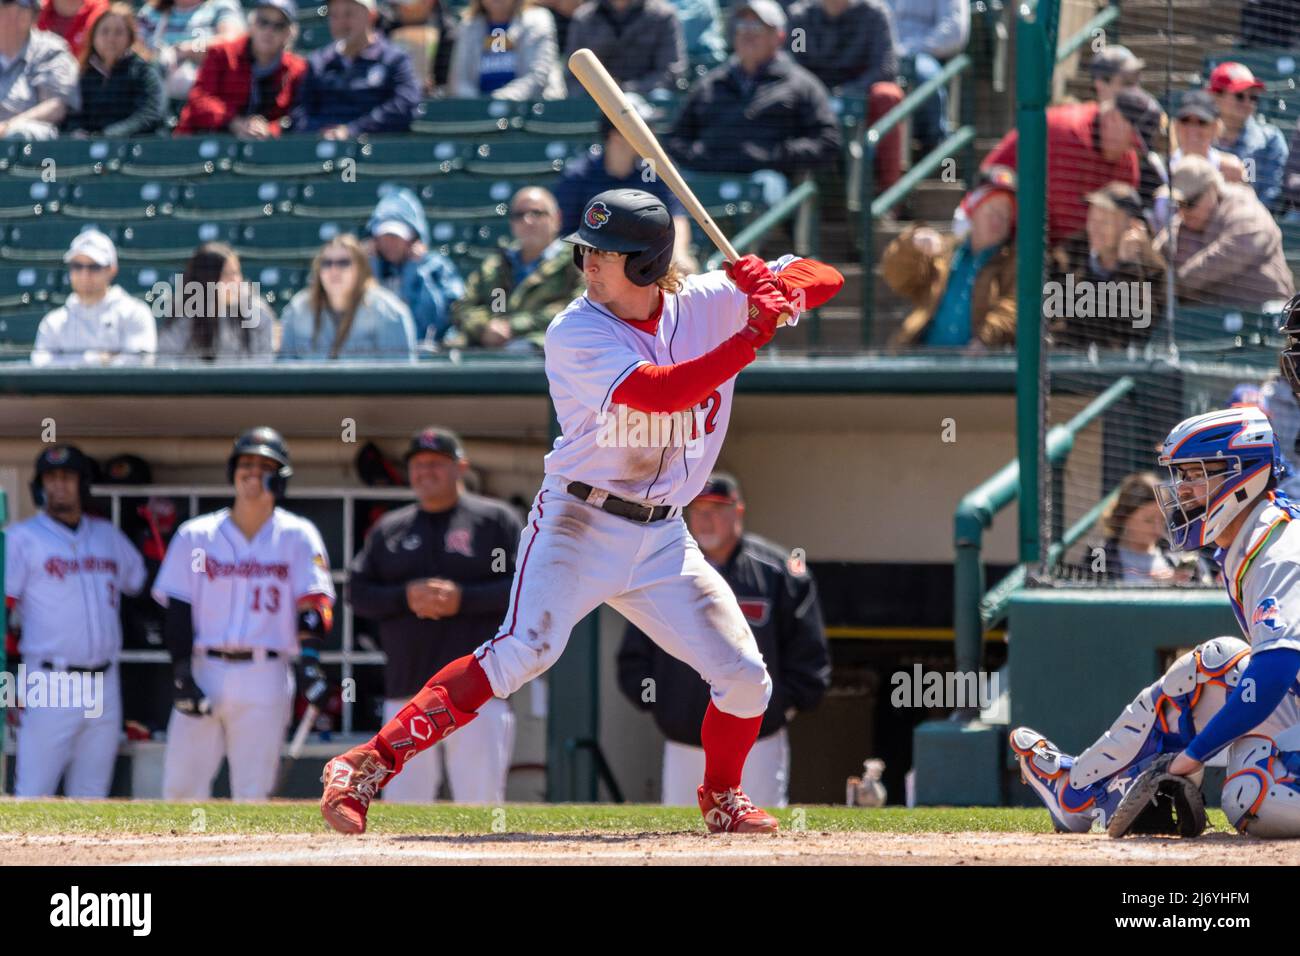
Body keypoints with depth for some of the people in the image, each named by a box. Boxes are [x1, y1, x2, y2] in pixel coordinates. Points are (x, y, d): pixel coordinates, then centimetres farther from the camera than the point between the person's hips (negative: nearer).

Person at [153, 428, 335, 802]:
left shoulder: (297, 536, 5)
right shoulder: (196, 536, 8)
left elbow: (313, 604, -5)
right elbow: (177, 610, 5)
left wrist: (310, 660, -21)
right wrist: (181, 676, -6)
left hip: (265, 680, -1)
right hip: (204, 673, 1)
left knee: (252, 792, -1)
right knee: (181, 785, -3)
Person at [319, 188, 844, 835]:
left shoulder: (707, 305, 1)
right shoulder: (577, 333, -13)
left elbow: (825, 279, 2)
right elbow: (658, 393, -28)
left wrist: (777, 287, -20)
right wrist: (752, 337, -29)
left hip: (661, 539, 5)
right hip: (579, 522, -5)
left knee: (744, 678, 1)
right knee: (524, 649, -26)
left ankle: (721, 799, 29)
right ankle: (366, 765, -27)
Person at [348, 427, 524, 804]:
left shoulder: (496, 520, 5)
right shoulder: (389, 529, 16)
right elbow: (358, 592, 10)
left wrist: (462, 598, -15)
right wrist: (405, 597, -8)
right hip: (406, 692, 4)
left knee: (481, 798, -7)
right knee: (402, 799, 3)